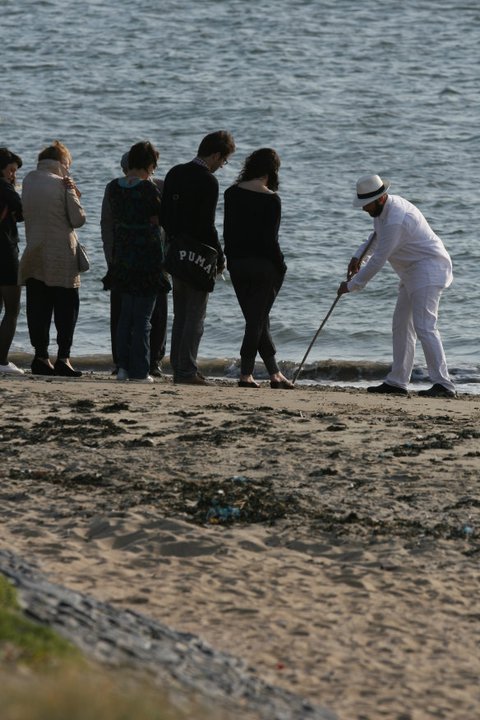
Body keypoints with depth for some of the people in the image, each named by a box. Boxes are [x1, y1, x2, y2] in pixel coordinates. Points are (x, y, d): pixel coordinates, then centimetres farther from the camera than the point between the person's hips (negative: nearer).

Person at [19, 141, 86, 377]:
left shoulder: (29, 181, 5)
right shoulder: (62, 184, -9)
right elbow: (78, 219, -8)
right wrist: (73, 193, 2)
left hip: (34, 257, 4)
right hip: (62, 257, -4)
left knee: (38, 310, 7)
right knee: (66, 309, 1)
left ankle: (41, 357, 4)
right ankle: (63, 358, -6)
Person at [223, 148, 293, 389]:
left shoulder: (232, 194, 1)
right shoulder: (270, 200, -13)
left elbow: (227, 232, 6)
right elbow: (270, 239, -13)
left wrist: (231, 259, 14)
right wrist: (281, 267, -3)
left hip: (237, 263, 5)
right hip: (263, 265, -5)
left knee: (256, 319, 12)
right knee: (258, 320, 3)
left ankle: (275, 373, 15)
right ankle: (246, 374, -1)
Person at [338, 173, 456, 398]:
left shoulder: (396, 220, -27)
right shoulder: (384, 207, 6)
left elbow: (378, 260, -24)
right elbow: (377, 237, 27)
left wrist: (351, 286, -14)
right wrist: (357, 257, 10)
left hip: (428, 269, -11)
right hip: (413, 272, 11)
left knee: (424, 326, -18)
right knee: (401, 325, 12)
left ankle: (443, 384, -21)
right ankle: (397, 382, 16)